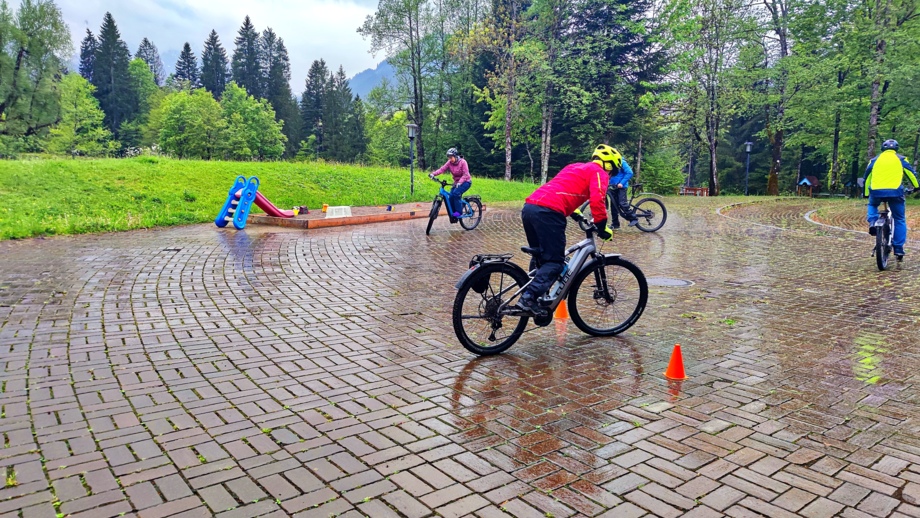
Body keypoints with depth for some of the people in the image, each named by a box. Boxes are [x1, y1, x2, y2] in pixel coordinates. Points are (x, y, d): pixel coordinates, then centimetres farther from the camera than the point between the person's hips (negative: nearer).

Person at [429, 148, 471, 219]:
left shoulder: (462, 162, -19)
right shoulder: (450, 163, -5)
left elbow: (465, 174, -24)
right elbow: (442, 169, -16)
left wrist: (459, 182, -39)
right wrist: (433, 174, -31)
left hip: (465, 182, -6)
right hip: (457, 182, 6)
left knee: (456, 193, -27)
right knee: (451, 196, -11)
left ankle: (458, 212, -16)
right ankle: (453, 213, 2)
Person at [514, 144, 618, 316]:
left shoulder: (575, 167, 33)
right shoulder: (599, 172, 9)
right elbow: (597, 200, -7)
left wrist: (576, 214, 44)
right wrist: (602, 227, 1)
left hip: (529, 206, 8)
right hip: (548, 212, -8)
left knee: (540, 258, 20)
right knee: (554, 262, -4)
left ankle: (531, 295, 22)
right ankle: (528, 298, -15)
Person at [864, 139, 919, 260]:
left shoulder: (875, 160, 19)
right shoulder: (901, 159, 15)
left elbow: (867, 177, 24)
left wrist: (866, 193, 34)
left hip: (876, 192, 1)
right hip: (895, 192, -1)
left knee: (872, 206, 35)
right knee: (899, 220, 10)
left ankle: (872, 222, 4)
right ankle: (898, 249, 6)